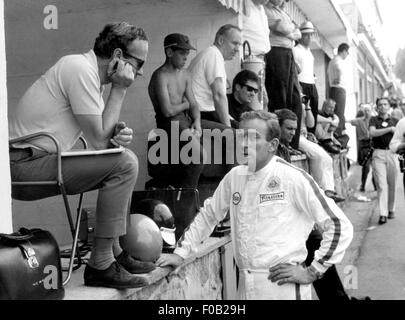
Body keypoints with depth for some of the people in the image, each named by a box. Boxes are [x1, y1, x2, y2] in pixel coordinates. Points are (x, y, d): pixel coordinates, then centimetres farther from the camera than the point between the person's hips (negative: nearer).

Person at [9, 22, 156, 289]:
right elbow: (99, 141, -18)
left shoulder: (89, 71, 13)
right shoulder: (81, 69, -16)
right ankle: (101, 265, -13)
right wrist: (120, 89, -11)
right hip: (25, 164, -10)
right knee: (124, 163, -19)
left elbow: (99, 136, 13)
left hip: (42, 159, 10)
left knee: (124, 158, 12)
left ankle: (114, 250, 12)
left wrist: (118, 133, -9)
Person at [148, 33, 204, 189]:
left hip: (185, 122, 8)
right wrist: (185, 104, 0)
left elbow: (194, 105, 14)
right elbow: (167, 111, -18)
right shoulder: (160, 76, -9)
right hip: (168, 124, -8)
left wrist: (197, 121, -7)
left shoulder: (185, 75, 17)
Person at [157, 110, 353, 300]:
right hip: (245, 287, 5)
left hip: (283, 286, -5)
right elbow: (207, 215, 16)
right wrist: (181, 253, 11)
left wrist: (313, 272, -10)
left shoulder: (294, 179, -12)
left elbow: (340, 226, -10)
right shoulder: (234, 176, 4)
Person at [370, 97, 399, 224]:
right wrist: (389, 129, -13)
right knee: (381, 184, -9)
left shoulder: (394, 121, 13)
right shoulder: (374, 120, 7)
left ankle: (391, 210, 22)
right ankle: (383, 214, -11)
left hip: (392, 153, 3)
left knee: (392, 184, 6)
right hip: (378, 153, -2)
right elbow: (372, 133, -12)